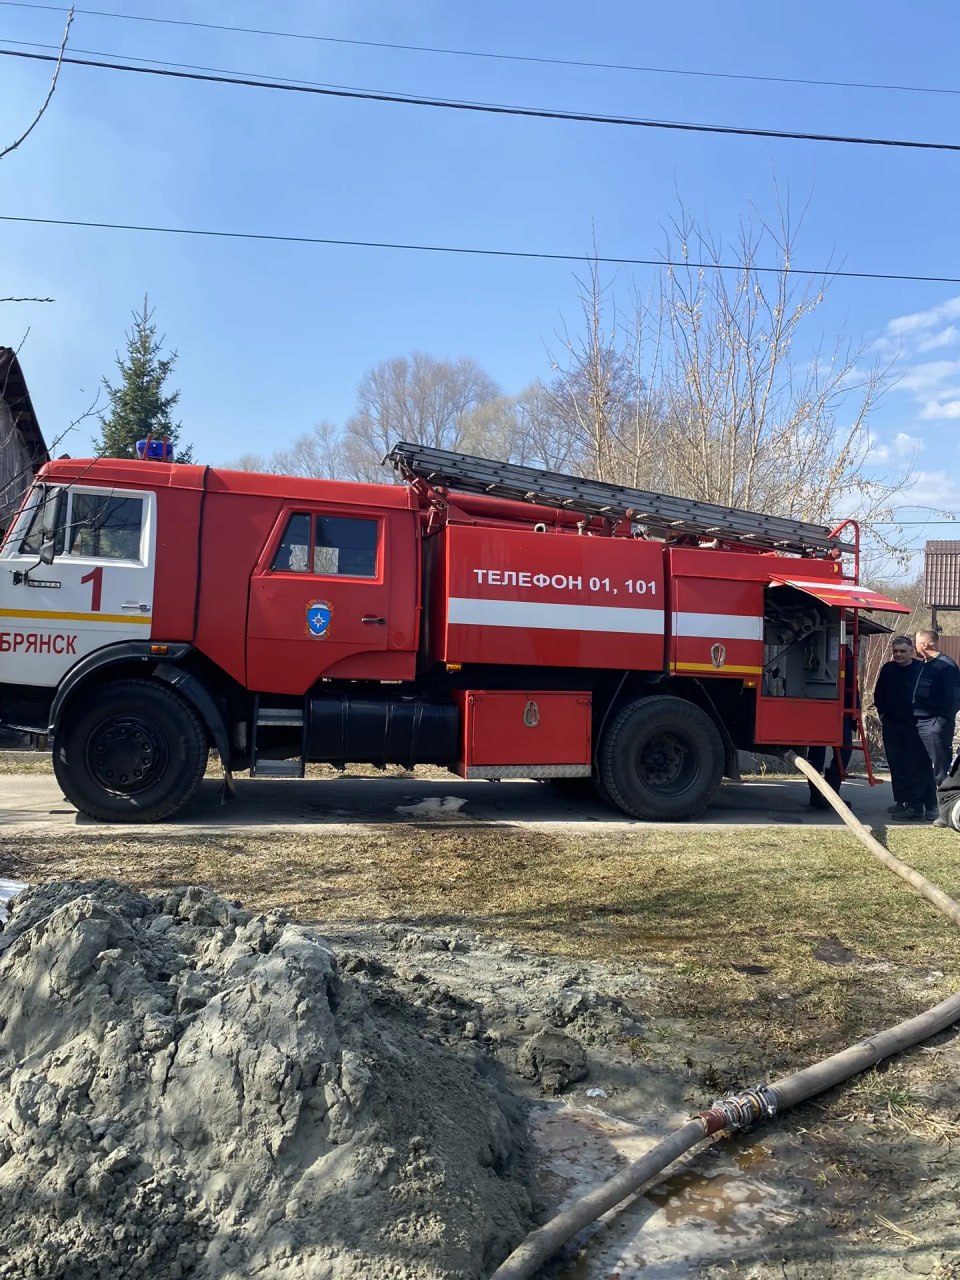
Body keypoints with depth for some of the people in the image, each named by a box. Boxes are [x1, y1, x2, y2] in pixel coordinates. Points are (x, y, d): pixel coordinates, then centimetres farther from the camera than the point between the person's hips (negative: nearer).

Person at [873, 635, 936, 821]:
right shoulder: (887, 669, 7)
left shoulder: (922, 669, -8)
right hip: (892, 726, 5)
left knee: (917, 767, -6)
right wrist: (882, 713, 11)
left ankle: (916, 806, -4)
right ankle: (902, 801, 19)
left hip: (915, 727, -5)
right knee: (896, 766, 10)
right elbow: (878, 694, 19)